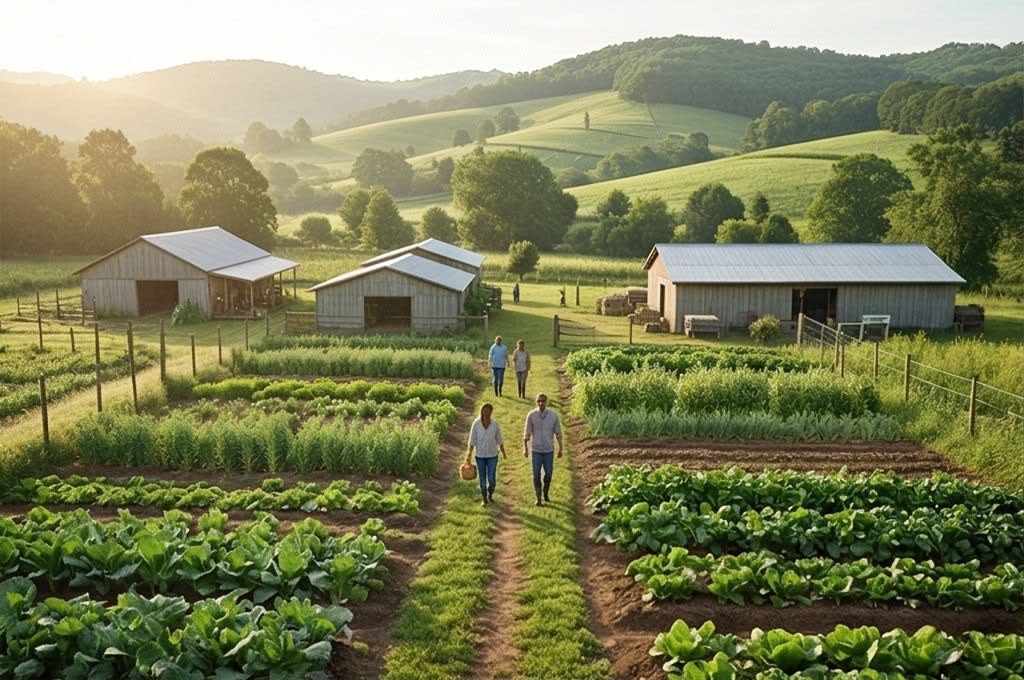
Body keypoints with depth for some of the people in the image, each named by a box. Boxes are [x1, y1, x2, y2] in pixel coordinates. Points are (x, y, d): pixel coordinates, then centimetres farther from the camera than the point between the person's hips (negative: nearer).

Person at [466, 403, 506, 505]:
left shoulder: (495, 424, -7)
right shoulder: (476, 423, -10)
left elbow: (499, 440, 4)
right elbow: (472, 440, -6)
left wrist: (504, 453, 11)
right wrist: (469, 455, -7)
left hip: (492, 455, 0)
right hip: (480, 456, 0)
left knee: (492, 479, 0)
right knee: (482, 479, 7)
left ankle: (490, 495, 30)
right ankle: (485, 499, 26)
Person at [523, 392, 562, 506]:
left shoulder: (553, 415, -10)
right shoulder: (531, 415, -12)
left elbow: (558, 433, -1)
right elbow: (527, 433, -4)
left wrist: (560, 449, 1)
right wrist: (525, 448, -2)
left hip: (549, 450, 1)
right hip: (536, 450, -1)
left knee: (548, 474, 11)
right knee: (536, 475, 2)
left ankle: (545, 494, 34)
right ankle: (538, 498, 15)